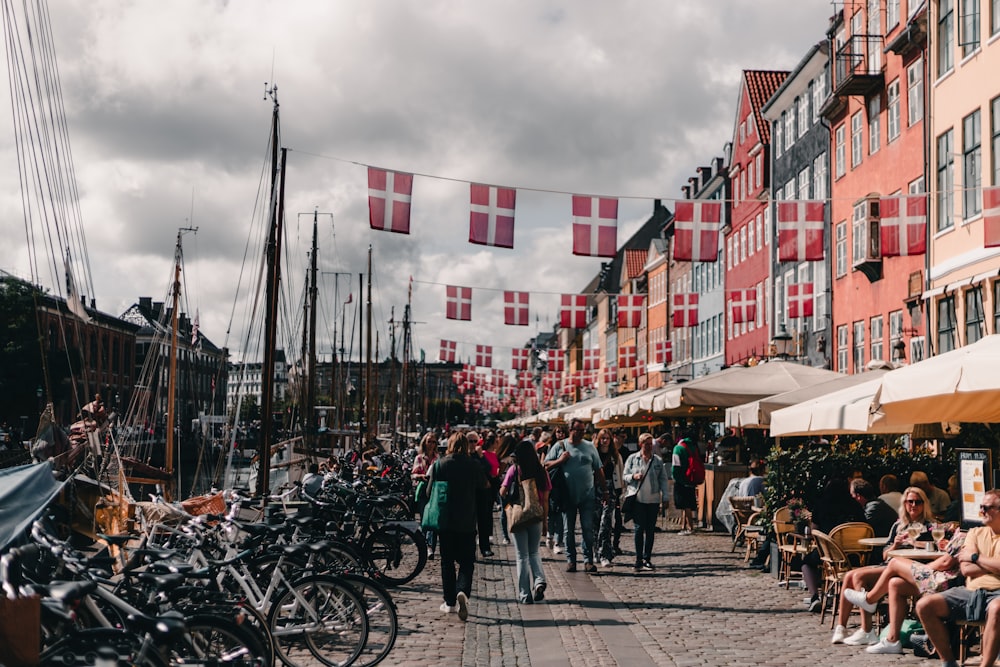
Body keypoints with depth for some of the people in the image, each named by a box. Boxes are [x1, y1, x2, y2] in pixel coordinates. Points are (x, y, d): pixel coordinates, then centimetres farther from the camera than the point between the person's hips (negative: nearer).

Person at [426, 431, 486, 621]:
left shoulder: (440, 465, -4)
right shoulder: (473, 465, -3)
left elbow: (430, 492, -2)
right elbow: (485, 485, 9)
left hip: (445, 520, 1)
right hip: (467, 522, 0)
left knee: (447, 562, 12)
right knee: (466, 562, 4)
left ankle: (450, 602, 13)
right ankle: (463, 591, -22)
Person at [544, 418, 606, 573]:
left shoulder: (590, 447, 6)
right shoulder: (560, 446, 3)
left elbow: (598, 470, 10)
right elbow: (546, 465, 4)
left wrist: (604, 489, 8)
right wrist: (560, 460, -12)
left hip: (587, 496, 0)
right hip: (568, 496, 0)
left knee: (588, 529, -2)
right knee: (568, 530, 6)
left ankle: (588, 560, 4)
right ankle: (570, 560, 14)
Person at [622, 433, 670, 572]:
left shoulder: (657, 461, 8)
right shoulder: (632, 458, 5)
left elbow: (663, 479, 10)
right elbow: (624, 476, 8)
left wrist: (665, 497, 3)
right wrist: (634, 476, -13)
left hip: (653, 499, 2)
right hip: (637, 499, -2)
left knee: (650, 529, 4)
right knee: (639, 528, -5)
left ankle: (647, 559, 11)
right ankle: (639, 559, -2)